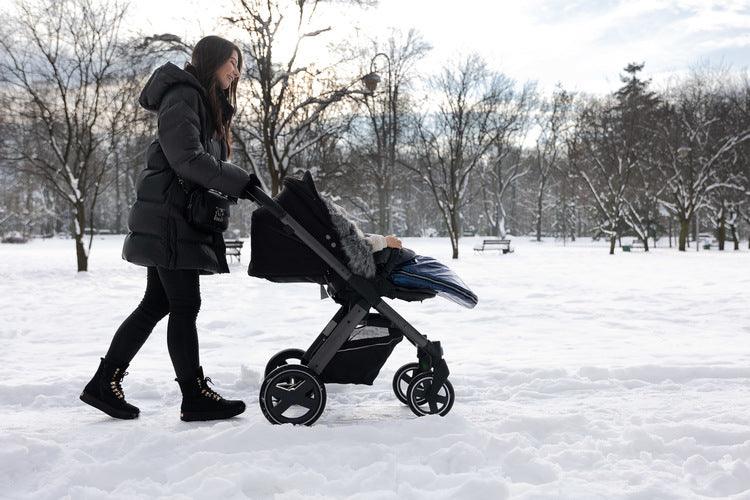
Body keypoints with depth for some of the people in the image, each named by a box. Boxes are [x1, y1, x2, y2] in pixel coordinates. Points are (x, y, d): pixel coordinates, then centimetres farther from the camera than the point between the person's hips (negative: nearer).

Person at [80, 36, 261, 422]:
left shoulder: (208, 104, 22)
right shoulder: (182, 95, -9)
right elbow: (186, 157, -21)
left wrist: (232, 181, 1)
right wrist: (237, 181, -22)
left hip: (177, 220, 10)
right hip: (171, 218, -10)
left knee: (156, 304, 11)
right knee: (185, 305, -5)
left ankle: (104, 384, 17)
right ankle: (194, 397, 3)